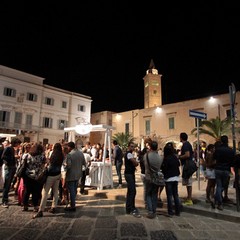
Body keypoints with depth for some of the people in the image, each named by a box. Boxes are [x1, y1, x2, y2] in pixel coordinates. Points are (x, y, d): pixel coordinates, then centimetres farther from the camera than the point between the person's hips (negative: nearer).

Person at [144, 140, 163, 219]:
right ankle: (154, 211, 22)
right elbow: (162, 167, 0)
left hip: (148, 178, -2)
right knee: (154, 195, 15)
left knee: (148, 195, 13)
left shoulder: (146, 156, -14)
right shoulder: (160, 157, -11)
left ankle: (150, 211, 4)